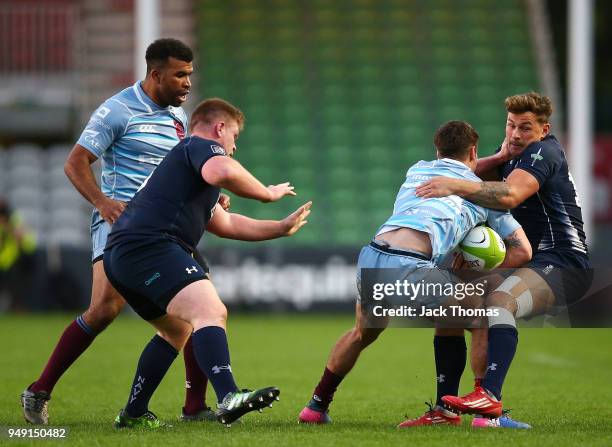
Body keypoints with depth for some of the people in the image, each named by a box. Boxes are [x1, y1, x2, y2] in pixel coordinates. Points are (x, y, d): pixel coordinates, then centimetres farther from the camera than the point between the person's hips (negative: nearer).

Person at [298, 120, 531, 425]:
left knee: (363, 333, 34)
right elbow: (523, 251, 18)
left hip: (369, 259, 5)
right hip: (411, 267, -5)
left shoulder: (417, 171, 29)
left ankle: (316, 407, 43)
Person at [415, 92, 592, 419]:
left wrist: (455, 186, -37)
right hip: (533, 260, 11)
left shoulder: (543, 152, -12)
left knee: (499, 300, -36)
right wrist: (501, 157, -6)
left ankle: (490, 396, -50)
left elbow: (510, 195, -30)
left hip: (564, 263, -11)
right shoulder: (517, 154, 18)